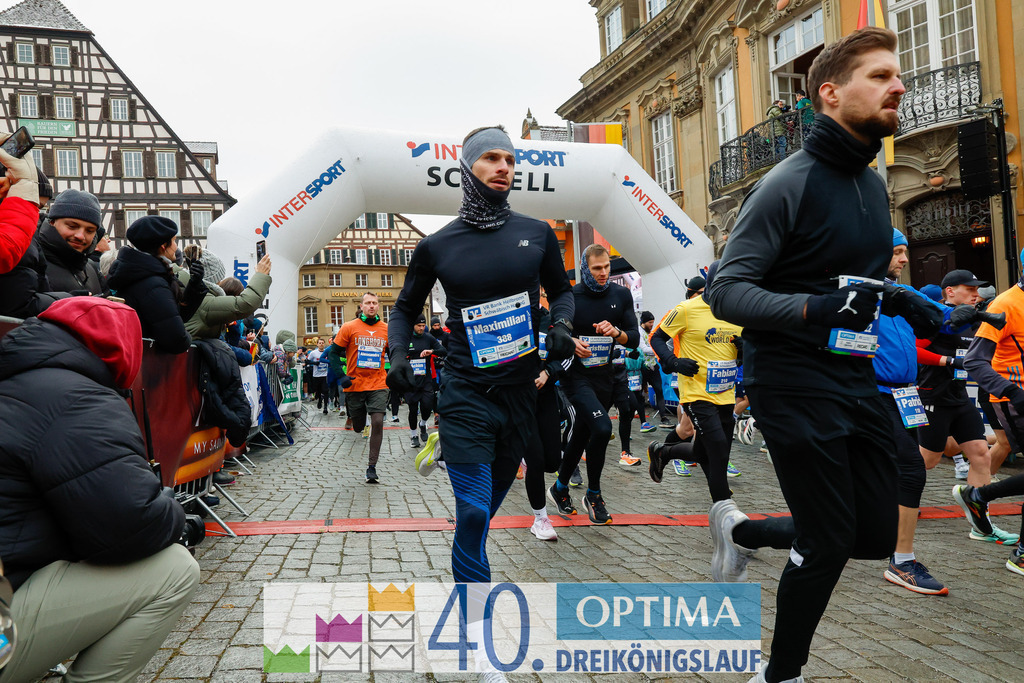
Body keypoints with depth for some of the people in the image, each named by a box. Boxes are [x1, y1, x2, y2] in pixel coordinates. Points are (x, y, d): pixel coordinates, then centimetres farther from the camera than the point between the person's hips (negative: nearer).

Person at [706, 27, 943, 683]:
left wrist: (902, 301, 8)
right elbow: (728, 292, -18)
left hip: (857, 379, 8)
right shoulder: (787, 185, -13)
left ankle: (743, 530, 33)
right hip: (795, 386, -8)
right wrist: (812, 308, -33)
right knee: (829, 544, -2)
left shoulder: (873, 185, 13)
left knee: (877, 535, 11)